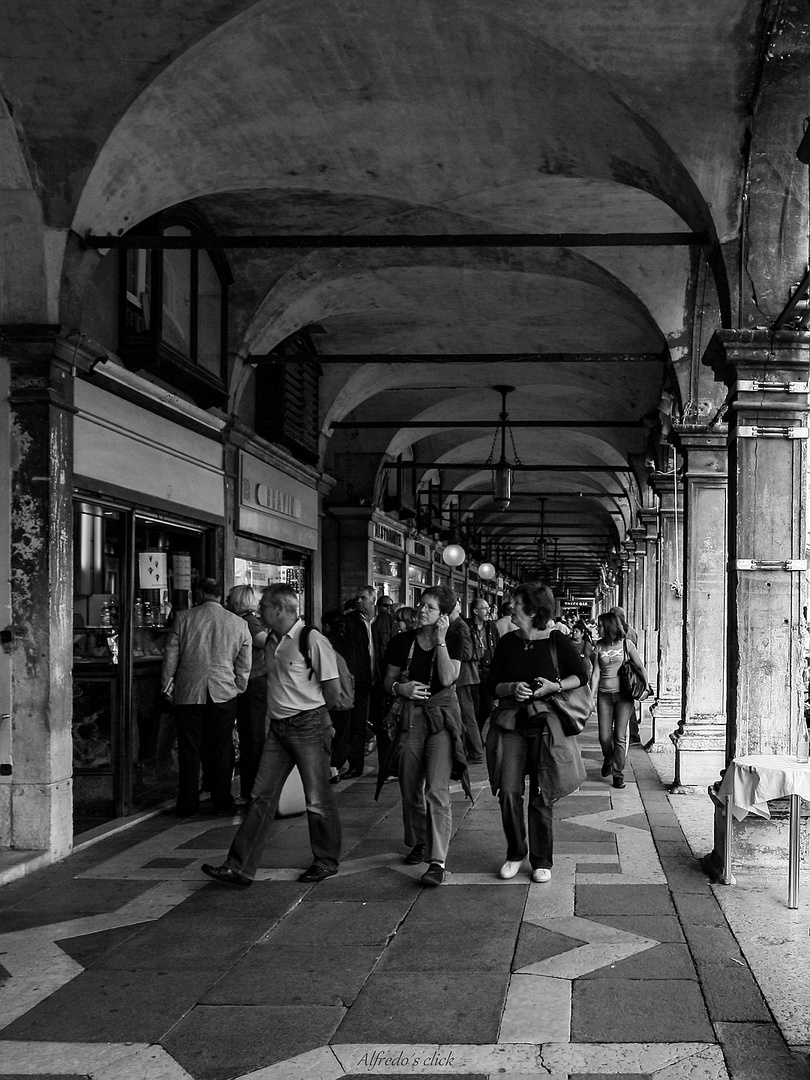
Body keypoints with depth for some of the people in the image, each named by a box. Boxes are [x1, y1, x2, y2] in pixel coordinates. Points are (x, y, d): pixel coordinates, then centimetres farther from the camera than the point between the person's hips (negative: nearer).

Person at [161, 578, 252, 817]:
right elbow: (244, 666, 8)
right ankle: (222, 802, 13)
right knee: (220, 750, 8)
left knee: (189, 751, 6)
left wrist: (167, 687, 13)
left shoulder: (183, 618, 0)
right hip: (224, 694, 1)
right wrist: (238, 689, 20)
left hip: (188, 693, -1)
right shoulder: (239, 624, 4)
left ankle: (187, 805, 11)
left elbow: (170, 656, 3)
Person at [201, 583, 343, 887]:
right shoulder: (272, 641, 11)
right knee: (262, 795, 4)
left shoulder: (312, 640, -14)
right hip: (278, 726, 7)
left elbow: (333, 688, -10)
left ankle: (327, 861, 21)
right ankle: (240, 867, 4)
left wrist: (316, 713, 4)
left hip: (308, 725, -7)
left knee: (318, 798, 4)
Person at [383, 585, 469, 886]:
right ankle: (418, 843, 32)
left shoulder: (453, 640, -2)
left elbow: (447, 678, -16)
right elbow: (388, 681, 11)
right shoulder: (403, 641, 4)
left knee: (436, 788, -13)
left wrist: (440, 640, -17)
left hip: (442, 715, -4)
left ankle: (438, 860, -15)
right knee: (410, 786, 10)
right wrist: (400, 687, -11)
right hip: (412, 715, 4)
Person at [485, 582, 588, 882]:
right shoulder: (507, 642, 7)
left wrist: (555, 686, -11)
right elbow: (493, 685, 9)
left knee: (542, 797, 3)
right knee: (508, 792, -5)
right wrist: (512, 688, -11)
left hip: (546, 724, -2)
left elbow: (581, 676, 6)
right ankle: (515, 854, 15)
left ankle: (542, 861, 17)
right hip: (510, 723, 3)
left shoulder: (558, 642, -3)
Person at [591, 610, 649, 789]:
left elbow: (641, 668, 5)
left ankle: (618, 774, 4)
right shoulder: (599, 646, 6)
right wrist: (591, 696, -2)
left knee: (620, 736, -5)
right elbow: (596, 673, 5)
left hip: (623, 695, -2)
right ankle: (608, 760, 31)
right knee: (604, 737, 0)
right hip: (604, 695, 2)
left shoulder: (626, 644, 0)